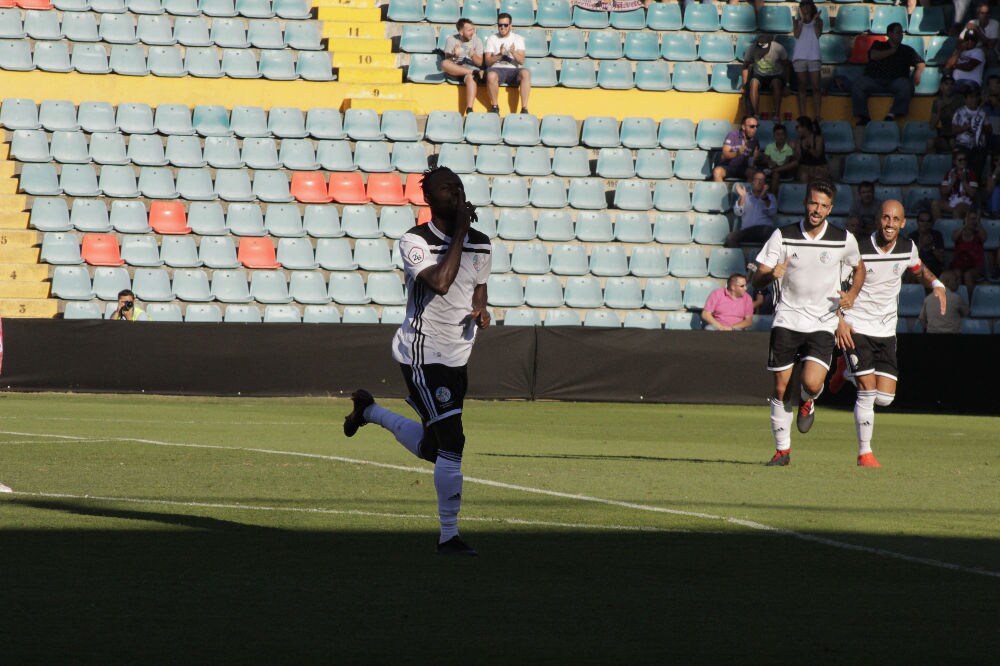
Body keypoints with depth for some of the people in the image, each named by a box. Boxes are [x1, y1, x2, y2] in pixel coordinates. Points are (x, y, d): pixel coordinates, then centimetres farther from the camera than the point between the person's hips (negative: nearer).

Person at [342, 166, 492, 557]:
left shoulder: (480, 244, 6)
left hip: (457, 357, 7)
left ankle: (369, 410, 42)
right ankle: (448, 536, -9)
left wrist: (481, 311, -5)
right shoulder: (415, 242, -14)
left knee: (432, 449, 17)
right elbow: (440, 282, -30)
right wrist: (460, 230, -23)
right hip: (422, 353, -7)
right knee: (451, 440, -16)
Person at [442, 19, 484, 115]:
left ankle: (469, 110, -49)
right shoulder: (452, 39, 4)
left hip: (470, 68, -1)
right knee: (444, 64, -34)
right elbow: (447, 60, 0)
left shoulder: (477, 40, 7)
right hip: (454, 70, 1)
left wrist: (473, 56, -20)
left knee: (471, 77, -39)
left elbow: (480, 63, 2)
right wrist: (455, 56, -22)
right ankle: (472, 72, -32)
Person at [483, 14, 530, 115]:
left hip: (513, 69, 1)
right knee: (491, 75, -38)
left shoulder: (518, 39, 13)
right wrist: (499, 55, -17)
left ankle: (524, 108, -34)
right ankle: (495, 106, -18)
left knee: (525, 73, -34)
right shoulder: (491, 39, 12)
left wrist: (513, 52, -19)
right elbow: (488, 62, 1)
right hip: (497, 69, -1)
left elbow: (521, 61, 1)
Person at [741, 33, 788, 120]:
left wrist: (786, 85, -10)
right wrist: (745, 85, -8)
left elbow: (786, 66, -5)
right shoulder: (752, 49, -13)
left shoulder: (778, 48, -16)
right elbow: (745, 67, -2)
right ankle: (756, 115, -34)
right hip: (759, 76, 1)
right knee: (753, 83, -33)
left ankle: (777, 115, -36)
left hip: (775, 76, -1)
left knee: (776, 83, -36)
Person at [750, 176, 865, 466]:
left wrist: (852, 294, -3)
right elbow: (757, 280, -3)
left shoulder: (844, 240, -3)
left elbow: (859, 267, 17)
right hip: (787, 320, 1)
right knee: (781, 387, 0)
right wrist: (771, 275, -27)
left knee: (811, 383, -19)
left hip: (822, 323, -1)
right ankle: (782, 449, 17)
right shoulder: (783, 236, -4)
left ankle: (807, 402, 19)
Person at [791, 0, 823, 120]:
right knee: (802, 87, 1)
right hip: (800, 56, 0)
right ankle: (802, 116, -1)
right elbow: (796, 34, -5)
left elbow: (818, 34, -5)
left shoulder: (818, 20, 10)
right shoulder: (797, 20, 10)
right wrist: (802, 19, -7)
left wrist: (815, 20, -8)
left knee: (816, 87, -6)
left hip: (813, 56, 0)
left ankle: (817, 116, -7)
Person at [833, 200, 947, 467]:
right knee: (867, 391, -13)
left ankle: (849, 371, 29)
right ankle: (864, 453, 1)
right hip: (856, 329, -5)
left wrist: (937, 285, -1)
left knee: (885, 397, -1)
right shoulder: (859, 250, -15)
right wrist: (839, 320, -17)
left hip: (886, 332, 5)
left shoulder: (907, 248, -1)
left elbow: (920, 270, 21)